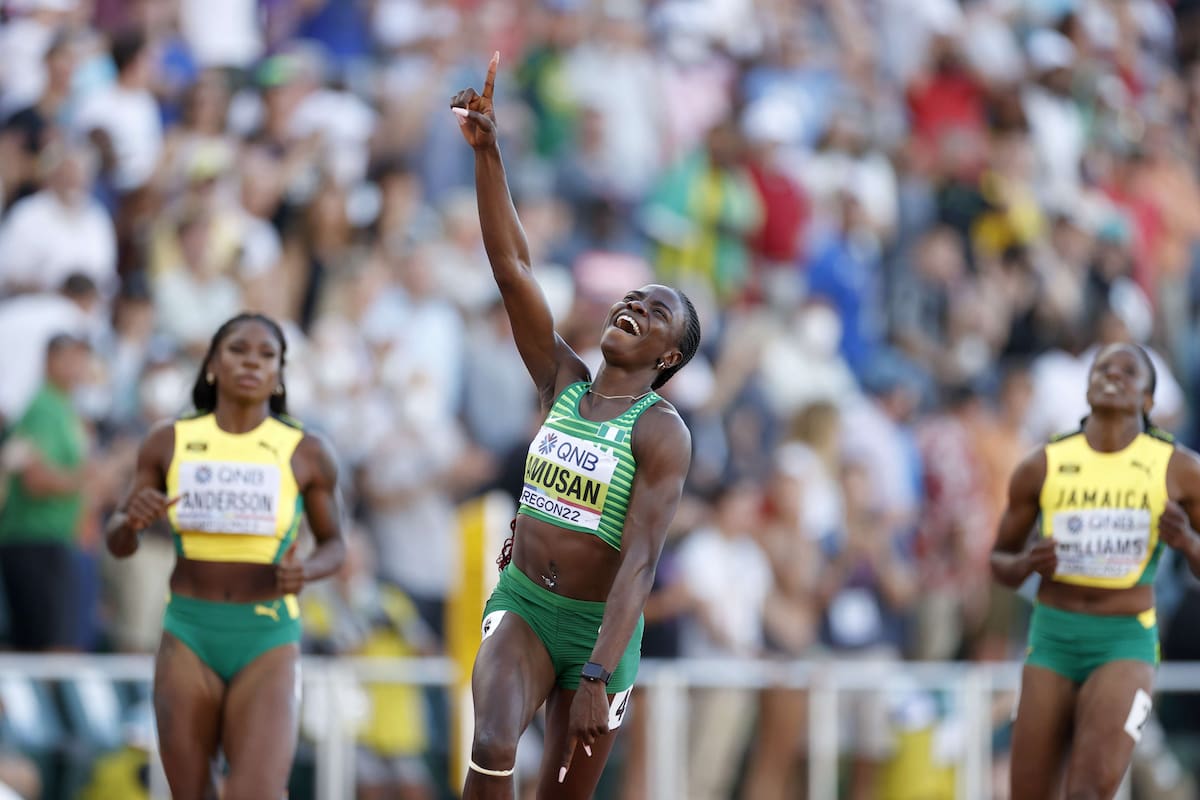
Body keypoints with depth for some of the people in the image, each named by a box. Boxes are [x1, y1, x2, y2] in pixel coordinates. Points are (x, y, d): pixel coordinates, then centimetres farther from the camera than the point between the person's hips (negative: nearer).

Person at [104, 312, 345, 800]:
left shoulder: (305, 454, -2)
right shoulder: (169, 444, 2)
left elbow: (333, 544, 11)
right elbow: (117, 544, 9)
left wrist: (305, 572, -12)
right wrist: (133, 521, -15)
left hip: (268, 642, -2)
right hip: (189, 636, 2)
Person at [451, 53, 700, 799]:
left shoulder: (662, 433, -12)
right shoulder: (565, 382, 3)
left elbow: (641, 561, -21)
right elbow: (513, 267, -3)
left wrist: (600, 674, -32)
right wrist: (487, 152, -13)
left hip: (602, 625, -2)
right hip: (523, 603, 2)